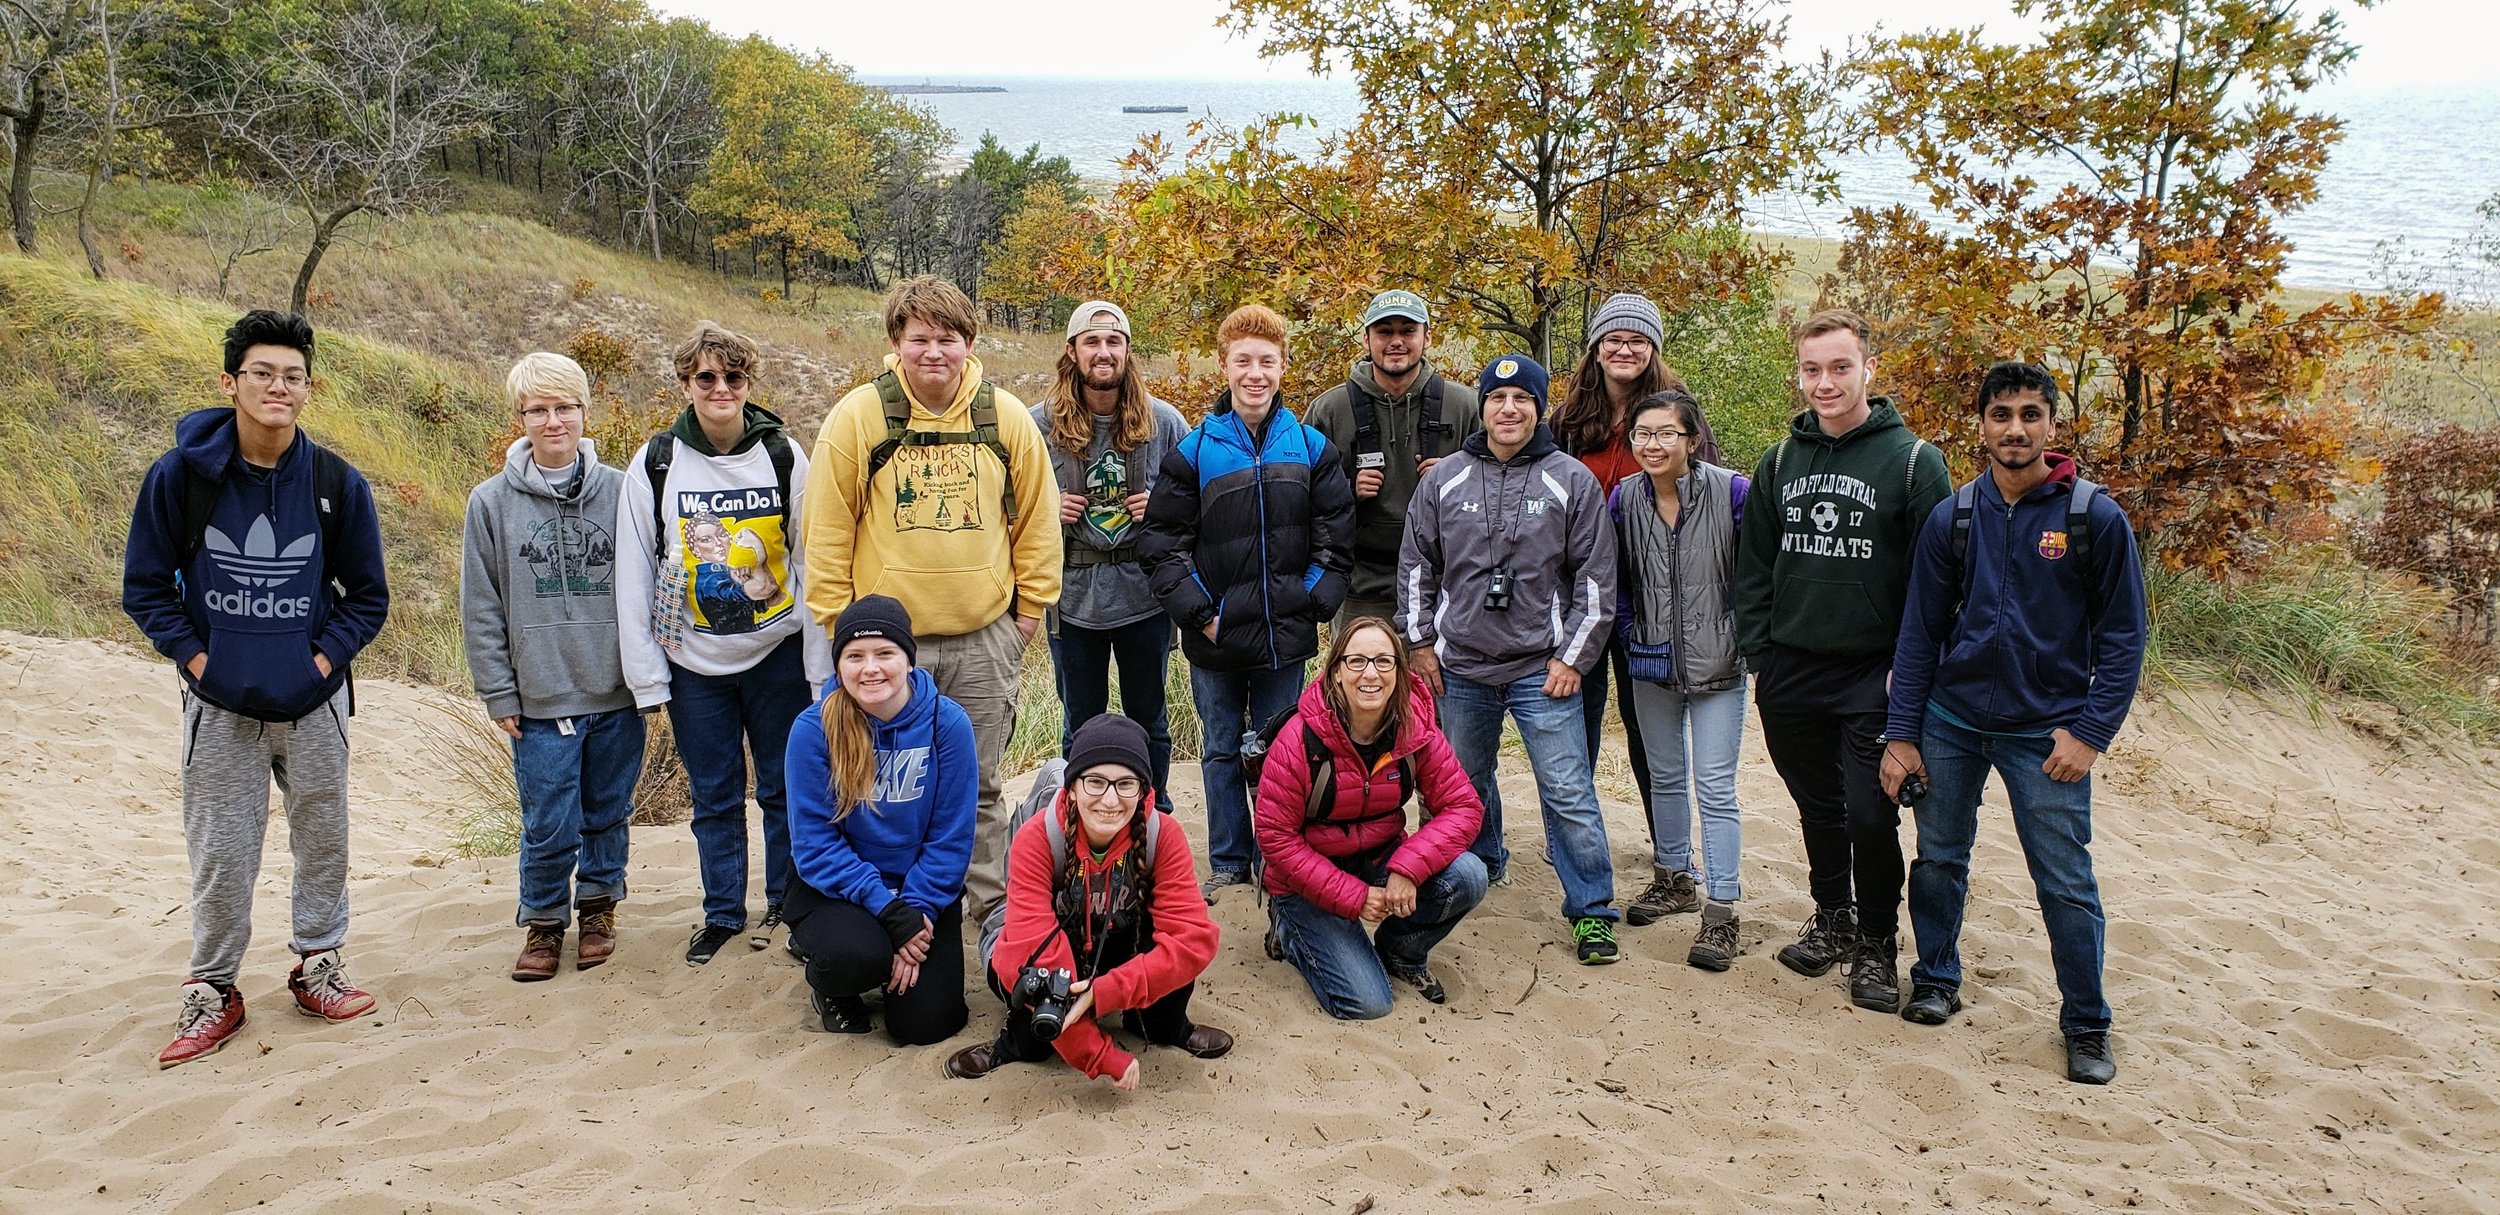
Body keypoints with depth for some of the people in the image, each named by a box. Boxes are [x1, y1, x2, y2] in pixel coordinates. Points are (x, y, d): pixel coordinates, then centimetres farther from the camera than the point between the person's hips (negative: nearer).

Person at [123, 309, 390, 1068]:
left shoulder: (338, 485, -4)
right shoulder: (180, 476, -8)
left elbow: (368, 596, 4)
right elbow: (145, 586, 1)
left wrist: (325, 659, -7)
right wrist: (195, 658, -8)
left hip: (314, 704, 1)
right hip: (219, 706, -1)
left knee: (323, 841, 11)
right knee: (220, 855, 5)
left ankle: (317, 965, 30)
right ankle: (213, 992, 21)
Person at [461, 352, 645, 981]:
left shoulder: (620, 491, 0)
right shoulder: (492, 501, -1)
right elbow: (480, 609, 1)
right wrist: (499, 694, -2)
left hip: (617, 693, 1)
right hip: (541, 699, -1)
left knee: (608, 813, 14)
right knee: (549, 826, 2)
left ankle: (598, 905, 34)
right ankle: (543, 920, 24)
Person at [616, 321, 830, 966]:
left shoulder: (783, 456, -3)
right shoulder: (654, 465, -3)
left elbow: (813, 566, -3)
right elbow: (633, 578, -1)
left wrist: (821, 668, -5)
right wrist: (648, 678, -4)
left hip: (776, 654, 0)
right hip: (695, 663, 1)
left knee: (785, 788, 9)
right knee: (714, 797, 10)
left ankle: (789, 904, 25)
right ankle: (722, 912, 25)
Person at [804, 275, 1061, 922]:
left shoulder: (1007, 417, 1)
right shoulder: (857, 416, -4)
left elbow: (1036, 519, 8)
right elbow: (828, 529, 0)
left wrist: (1030, 607, 7)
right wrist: (837, 620, -1)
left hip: (985, 637, 1)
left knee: (980, 788, 12)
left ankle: (995, 909, 25)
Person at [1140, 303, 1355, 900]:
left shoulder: (1313, 447, 1)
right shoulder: (1194, 452, -3)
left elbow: (1335, 535, 3)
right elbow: (1164, 543, -4)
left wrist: (1313, 604, -6)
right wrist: (1199, 614, -10)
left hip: (1286, 636, 0)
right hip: (1216, 639, 0)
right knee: (1222, 751, 11)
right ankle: (1228, 863, 24)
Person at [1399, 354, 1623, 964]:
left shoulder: (1572, 481, -2)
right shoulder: (1443, 479, 4)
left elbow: (1595, 580, -1)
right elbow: (1416, 566, 11)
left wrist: (1573, 658, -5)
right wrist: (1421, 642, 5)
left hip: (1542, 670, -3)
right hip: (1460, 667, 3)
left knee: (1568, 793, -5)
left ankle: (1592, 910, 6)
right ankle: (1480, 869, 39)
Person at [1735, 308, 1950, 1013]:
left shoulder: (1913, 460, -6)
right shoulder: (1781, 461, 8)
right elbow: (1754, 563, 11)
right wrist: (1758, 649, 5)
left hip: (1872, 677, -4)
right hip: (1790, 674, 4)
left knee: (1870, 817, -2)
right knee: (1818, 809, 16)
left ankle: (1876, 947, 17)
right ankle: (1831, 920, 34)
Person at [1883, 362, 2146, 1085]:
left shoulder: (2095, 518, -7)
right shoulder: (1952, 518, 0)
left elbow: (2122, 636, -3)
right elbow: (1920, 632, 4)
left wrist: (2090, 732, -10)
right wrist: (1901, 733, 1)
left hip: (2046, 733, -2)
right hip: (1950, 723, 3)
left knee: (2066, 883, 0)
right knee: (1938, 860, 11)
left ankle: (2087, 1026, 16)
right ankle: (1937, 981, 32)